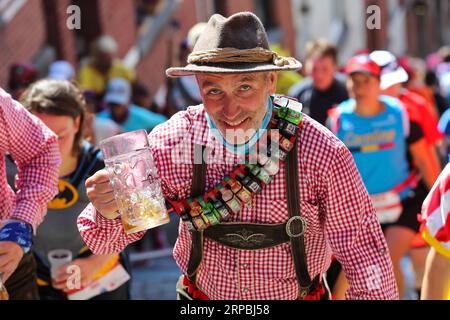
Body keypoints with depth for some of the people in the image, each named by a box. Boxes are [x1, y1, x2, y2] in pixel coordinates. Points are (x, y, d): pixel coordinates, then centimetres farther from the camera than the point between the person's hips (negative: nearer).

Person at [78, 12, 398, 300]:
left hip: (300, 293, -1)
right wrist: (109, 213, -36)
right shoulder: (169, 145, -20)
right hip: (201, 294, 1)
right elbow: (105, 241, -15)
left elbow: (362, 251, -15)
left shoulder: (323, 153, -24)